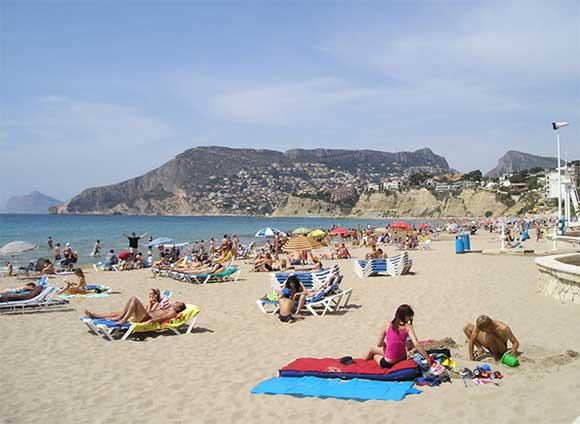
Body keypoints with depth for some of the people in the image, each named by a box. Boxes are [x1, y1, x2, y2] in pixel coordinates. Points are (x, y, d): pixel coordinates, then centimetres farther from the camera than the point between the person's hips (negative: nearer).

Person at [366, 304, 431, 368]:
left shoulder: (387, 325, -10)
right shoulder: (408, 327, -12)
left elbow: (379, 344, -1)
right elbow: (417, 344, -22)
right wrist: (428, 358, -20)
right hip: (402, 358, 2)